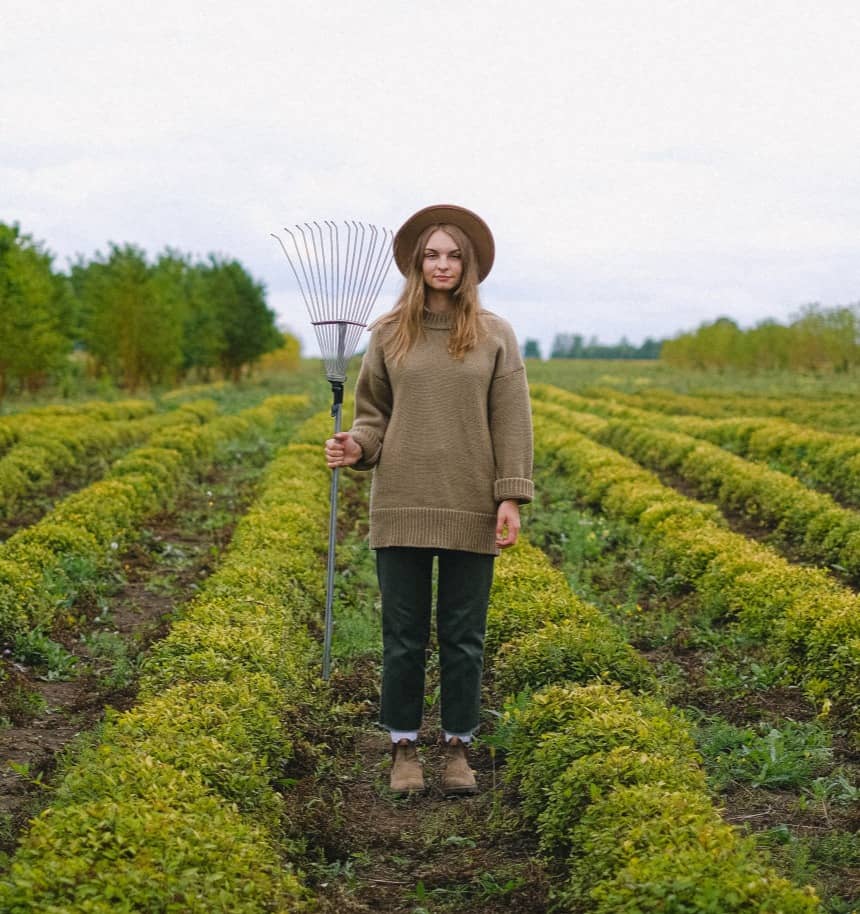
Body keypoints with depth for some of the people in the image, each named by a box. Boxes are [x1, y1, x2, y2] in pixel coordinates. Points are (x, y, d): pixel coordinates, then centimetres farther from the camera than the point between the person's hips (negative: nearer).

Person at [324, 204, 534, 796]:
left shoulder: (496, 335, 1)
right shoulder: (389, 333, 4)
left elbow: (510, 421, -1)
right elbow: (375, 412, 9)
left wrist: (512, 496, -7)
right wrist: (357, 446, -12)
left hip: (471, 511, 0)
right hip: (403, 507, 1)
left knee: (464, 636, 8)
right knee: (404, 635, 7)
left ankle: (459, 747, 22)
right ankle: (404, 748, 20)